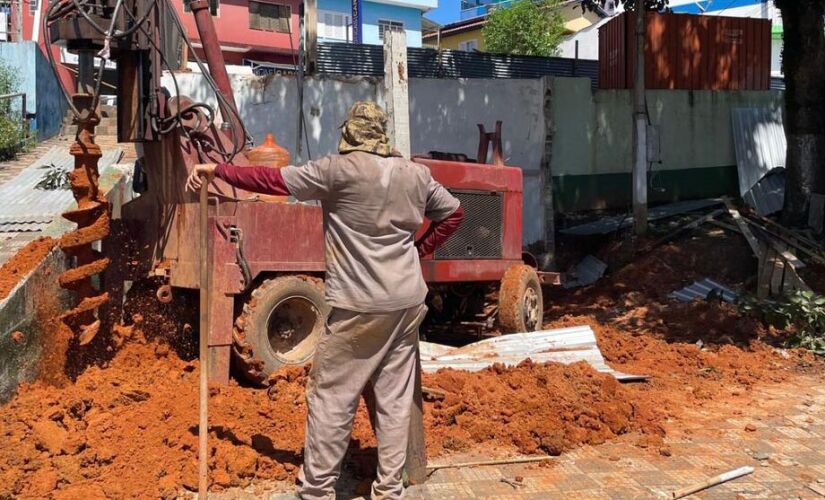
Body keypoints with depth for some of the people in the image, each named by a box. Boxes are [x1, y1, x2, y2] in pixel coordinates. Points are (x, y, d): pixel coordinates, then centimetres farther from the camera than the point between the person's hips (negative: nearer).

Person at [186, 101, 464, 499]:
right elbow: (453, 213, 19)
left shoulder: (338, 170, -10)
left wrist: (217, 170, 4)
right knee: (395, 398, 11)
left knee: (330, 396, 6)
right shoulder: (417, 175, 7)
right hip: (407, 303, 6)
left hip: (358, 306, -5)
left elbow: (272, 180, -7)